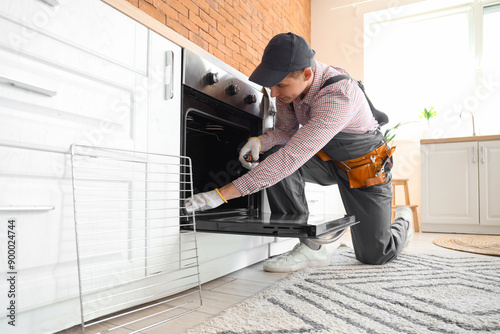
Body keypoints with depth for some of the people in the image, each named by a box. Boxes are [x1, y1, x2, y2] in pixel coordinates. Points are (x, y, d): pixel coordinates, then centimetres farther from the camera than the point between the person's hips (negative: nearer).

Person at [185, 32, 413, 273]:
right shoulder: (289, 82, -16)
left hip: (366, 165, -5)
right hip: (327, 157, 6)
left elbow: (292, 158, -47)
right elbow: (286, 131, -1)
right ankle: (310, 246, -14)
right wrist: (259, 141, -25)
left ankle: (402, 219, 35)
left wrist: (222, 195, -48)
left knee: (374, 255, -1)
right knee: (273, 157, -25)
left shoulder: (338, 96, -40)